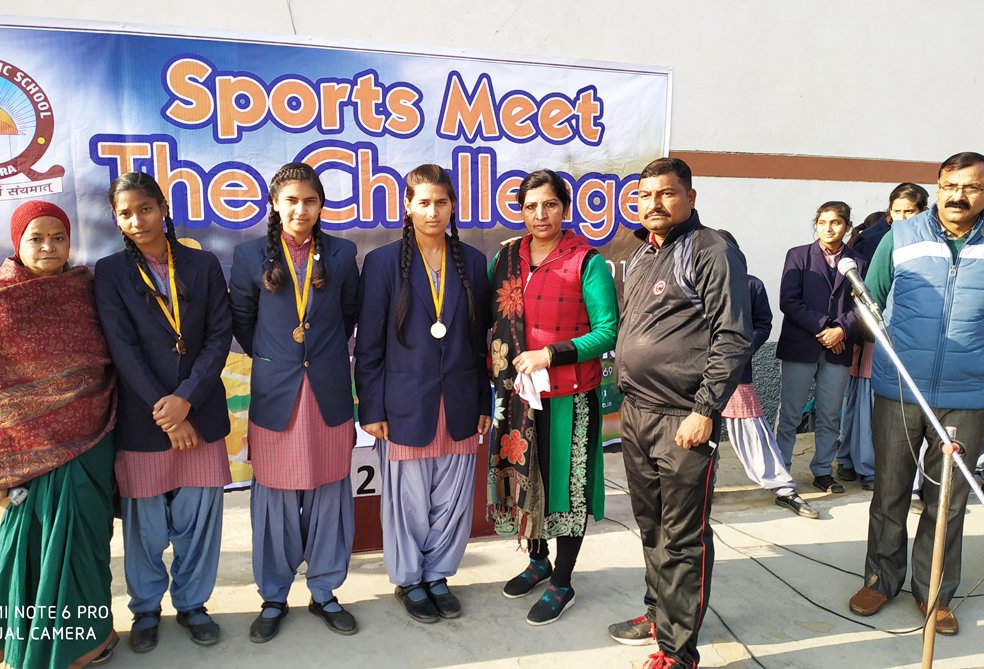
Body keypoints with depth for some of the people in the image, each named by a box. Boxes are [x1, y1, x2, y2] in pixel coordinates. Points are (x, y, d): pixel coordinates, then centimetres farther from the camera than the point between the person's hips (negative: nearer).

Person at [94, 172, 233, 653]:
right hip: (142, 417, -1)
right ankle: (146, 609, 32)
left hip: (200, 413, 1)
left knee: (199, 516, 7)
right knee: (145, 522, 9)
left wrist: (186, 398, -12)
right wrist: (164, 412, -12)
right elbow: (123, 350, -7)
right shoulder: (110, 272, 1)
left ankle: (192, 603, 29)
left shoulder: (203, 265, 5)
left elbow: (219, 336, -1)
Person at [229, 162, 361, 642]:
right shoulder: (251, 256, 0)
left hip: (329, 393, 1)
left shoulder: (341, 254, 2)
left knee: (328, 495, 9)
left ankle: (324, 592, 26)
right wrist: (269, 357, 10)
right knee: (275, 499, 8)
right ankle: (273, 598, 26)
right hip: (275, 393, -1)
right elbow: (242, 321, 9)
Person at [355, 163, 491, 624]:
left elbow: (480, 339, 9)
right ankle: (409, 581, 31)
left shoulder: (472, 262, 6)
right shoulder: (383, 262, -2)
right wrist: (371, 409, -6)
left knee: (453, 500, 10)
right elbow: (368, 344, -2)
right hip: (406, 404, -3)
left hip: (459, 405, 3)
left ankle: (437, 576, 32)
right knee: (409, 500, 8)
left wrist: (484, 403, 8)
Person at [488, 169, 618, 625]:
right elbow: (487, 318, 16)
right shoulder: (506, 259, 6)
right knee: (524, 476, 17)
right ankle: (538, 562, 40)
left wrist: (549, 355, -20)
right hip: (519, 393, 5)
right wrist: (499, 357, -3)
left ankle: (562, 584, 24)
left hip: (569, 395, -5)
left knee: (566, 484, 6)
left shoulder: (587, 262, -9)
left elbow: (607, 332, -12)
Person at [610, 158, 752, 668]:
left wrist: (705, 410, -17)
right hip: (636, 413, 8)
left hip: (683, 419, -8)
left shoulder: (712, 252, -8)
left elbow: (732, 338, -13)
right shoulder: (641, 256, 17)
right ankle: (658, 615, 35)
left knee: (683, 539, 2)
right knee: (651, 526, 18)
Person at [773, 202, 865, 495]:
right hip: (799, 347, -2)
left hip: (837, 350, 3)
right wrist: (823, 326, -14)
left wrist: (842, 329, -14)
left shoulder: (858, 262, 9)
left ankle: (823, 471, 22)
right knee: (789, 415, 2)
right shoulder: (798, 255, 2)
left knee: (830, 416, 9)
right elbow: (788, 301, -6)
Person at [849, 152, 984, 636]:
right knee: (889, 493, 12)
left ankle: (934, 592, 29)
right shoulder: (900, 238, 0)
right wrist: (874, 354, 3)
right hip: (897, 392, 0)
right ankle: (882, 578, 30)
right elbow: (871, 301, 8)